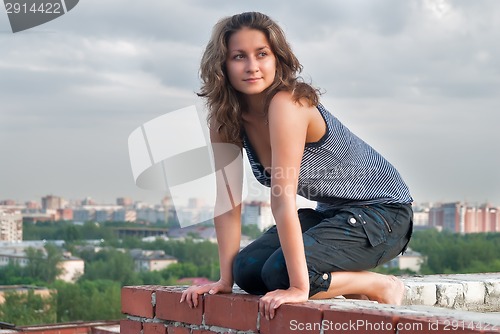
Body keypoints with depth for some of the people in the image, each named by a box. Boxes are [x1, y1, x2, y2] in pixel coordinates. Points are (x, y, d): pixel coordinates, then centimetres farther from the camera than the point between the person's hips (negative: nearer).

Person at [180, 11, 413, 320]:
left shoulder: (286, 105, -28)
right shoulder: (224, 117, -5)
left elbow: (283, 201, -33)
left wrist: (299, 287, -32)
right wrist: (226, 278, -10)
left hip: (381, 211, -8)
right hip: (331, 213, 8)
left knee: (280, 273, -25)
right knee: (247, 269, -9)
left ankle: (382, 287, -2)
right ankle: (351, 280, 11)